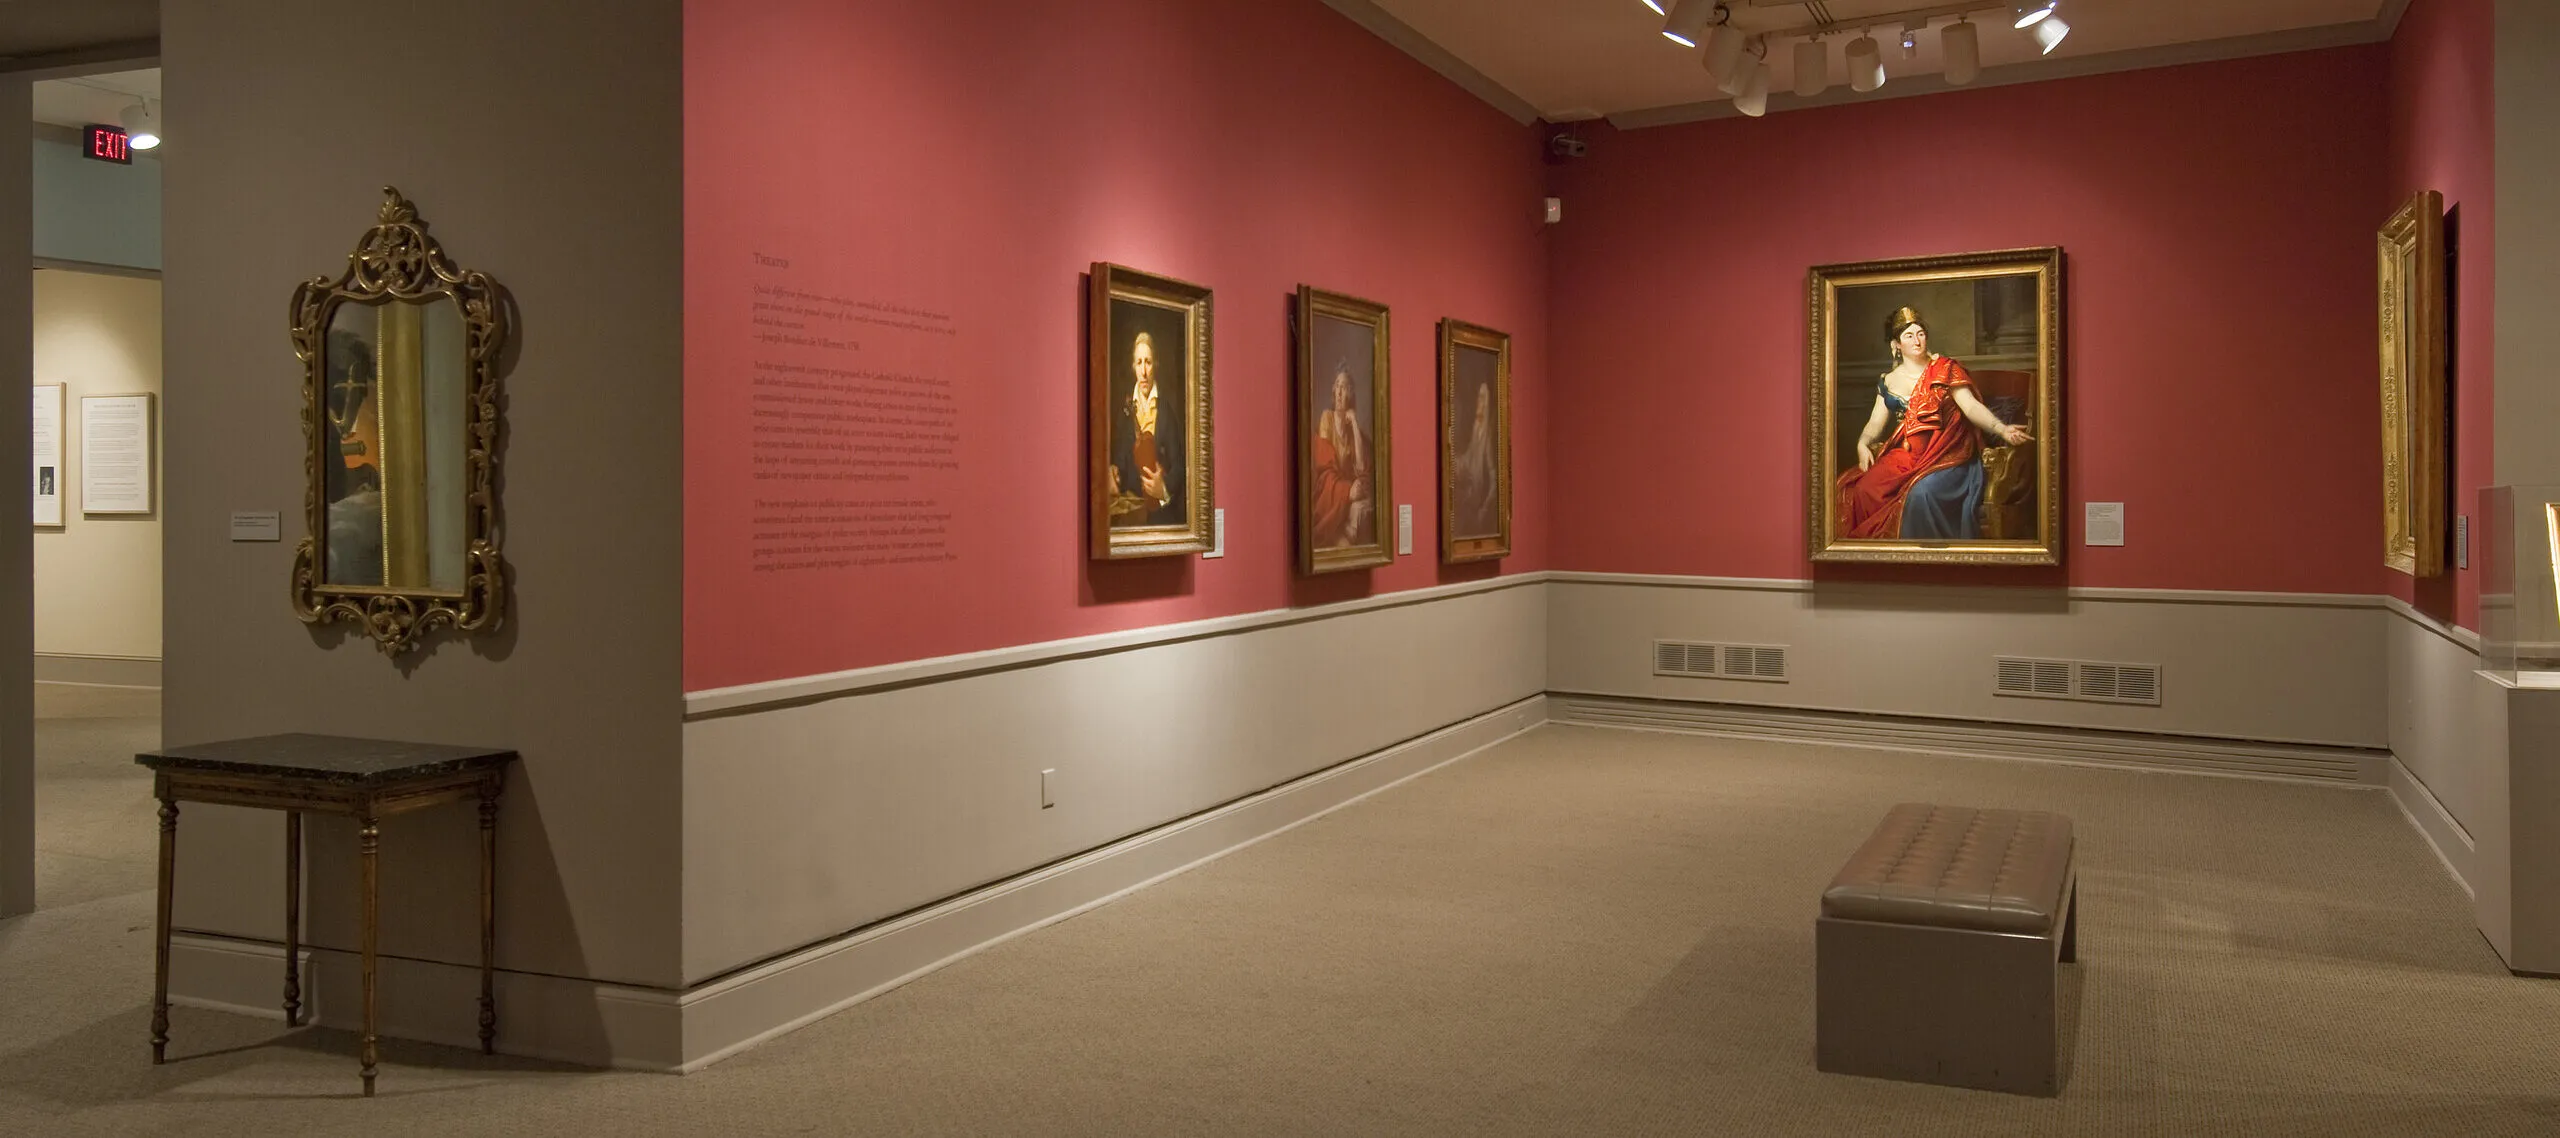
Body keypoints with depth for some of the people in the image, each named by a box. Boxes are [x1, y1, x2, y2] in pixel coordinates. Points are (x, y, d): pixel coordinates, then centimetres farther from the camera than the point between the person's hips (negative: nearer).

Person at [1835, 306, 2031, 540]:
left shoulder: (1945, 369, 1)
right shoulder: (1888, 382, 13)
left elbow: (1971, 406, -8)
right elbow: (1876, 422, 12)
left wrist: (2002, 429, -24)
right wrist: (1863, 444, -10)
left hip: (1945, 454, -4)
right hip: (1904, 454, 4)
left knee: (1922, 491, -35)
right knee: (1864, 489, -20)